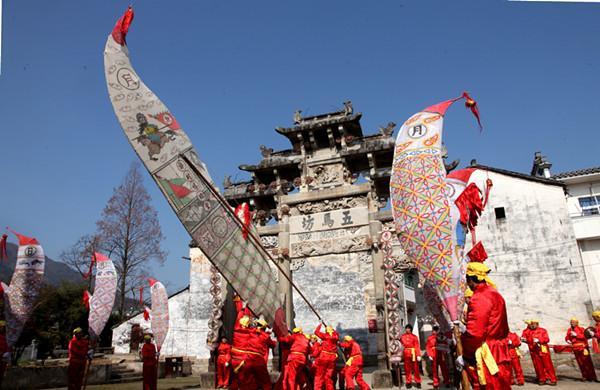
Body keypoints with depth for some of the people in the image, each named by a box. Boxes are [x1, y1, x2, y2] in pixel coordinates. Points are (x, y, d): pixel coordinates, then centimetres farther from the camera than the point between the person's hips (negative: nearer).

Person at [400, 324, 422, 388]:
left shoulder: (414, 337, 0)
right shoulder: (402, 336, 6)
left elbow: (417, 347, -4)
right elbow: (401, 345, 12)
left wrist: (418, 355, -10)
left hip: (413, 354, -1)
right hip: (406, 354, 1)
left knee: (416, 368, 3)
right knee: (407, 369, 5)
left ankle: (418, 382, 13)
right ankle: (409, 382, 13)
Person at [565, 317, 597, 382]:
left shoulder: (581, 329, -2)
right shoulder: (569, 330, 11)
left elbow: (585, 336, -13)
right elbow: (567, 337, 16)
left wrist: (576, 335, -21)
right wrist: (567, 340, -5)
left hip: (582, 347, -4)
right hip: (575, 348, 4)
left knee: (587, 362, -3)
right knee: (580, 362, 6)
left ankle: (592, 377, 4)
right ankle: (585, 376, 15)